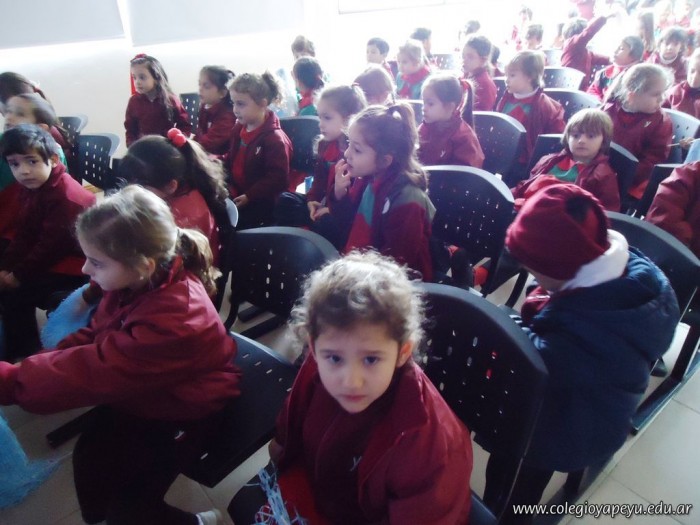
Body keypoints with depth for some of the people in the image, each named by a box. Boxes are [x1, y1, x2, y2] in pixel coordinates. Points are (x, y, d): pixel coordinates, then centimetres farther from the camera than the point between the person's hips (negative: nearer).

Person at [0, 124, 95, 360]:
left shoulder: (66, 196, -23)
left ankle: (23, 354, 5)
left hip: (72, 266, -10)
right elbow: (23, 236, 7)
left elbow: (52, 246, -22)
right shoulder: (28, 188, 5)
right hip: (47, 260, 10)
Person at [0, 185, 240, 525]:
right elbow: (94, 338, 1)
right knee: (88, 460, 12)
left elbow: (92, 370, -34)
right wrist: (34, 364, -13)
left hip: (184, 413, -7)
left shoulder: (174, 322, -38)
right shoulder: (140, 282, -13)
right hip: (139, 394, 7)